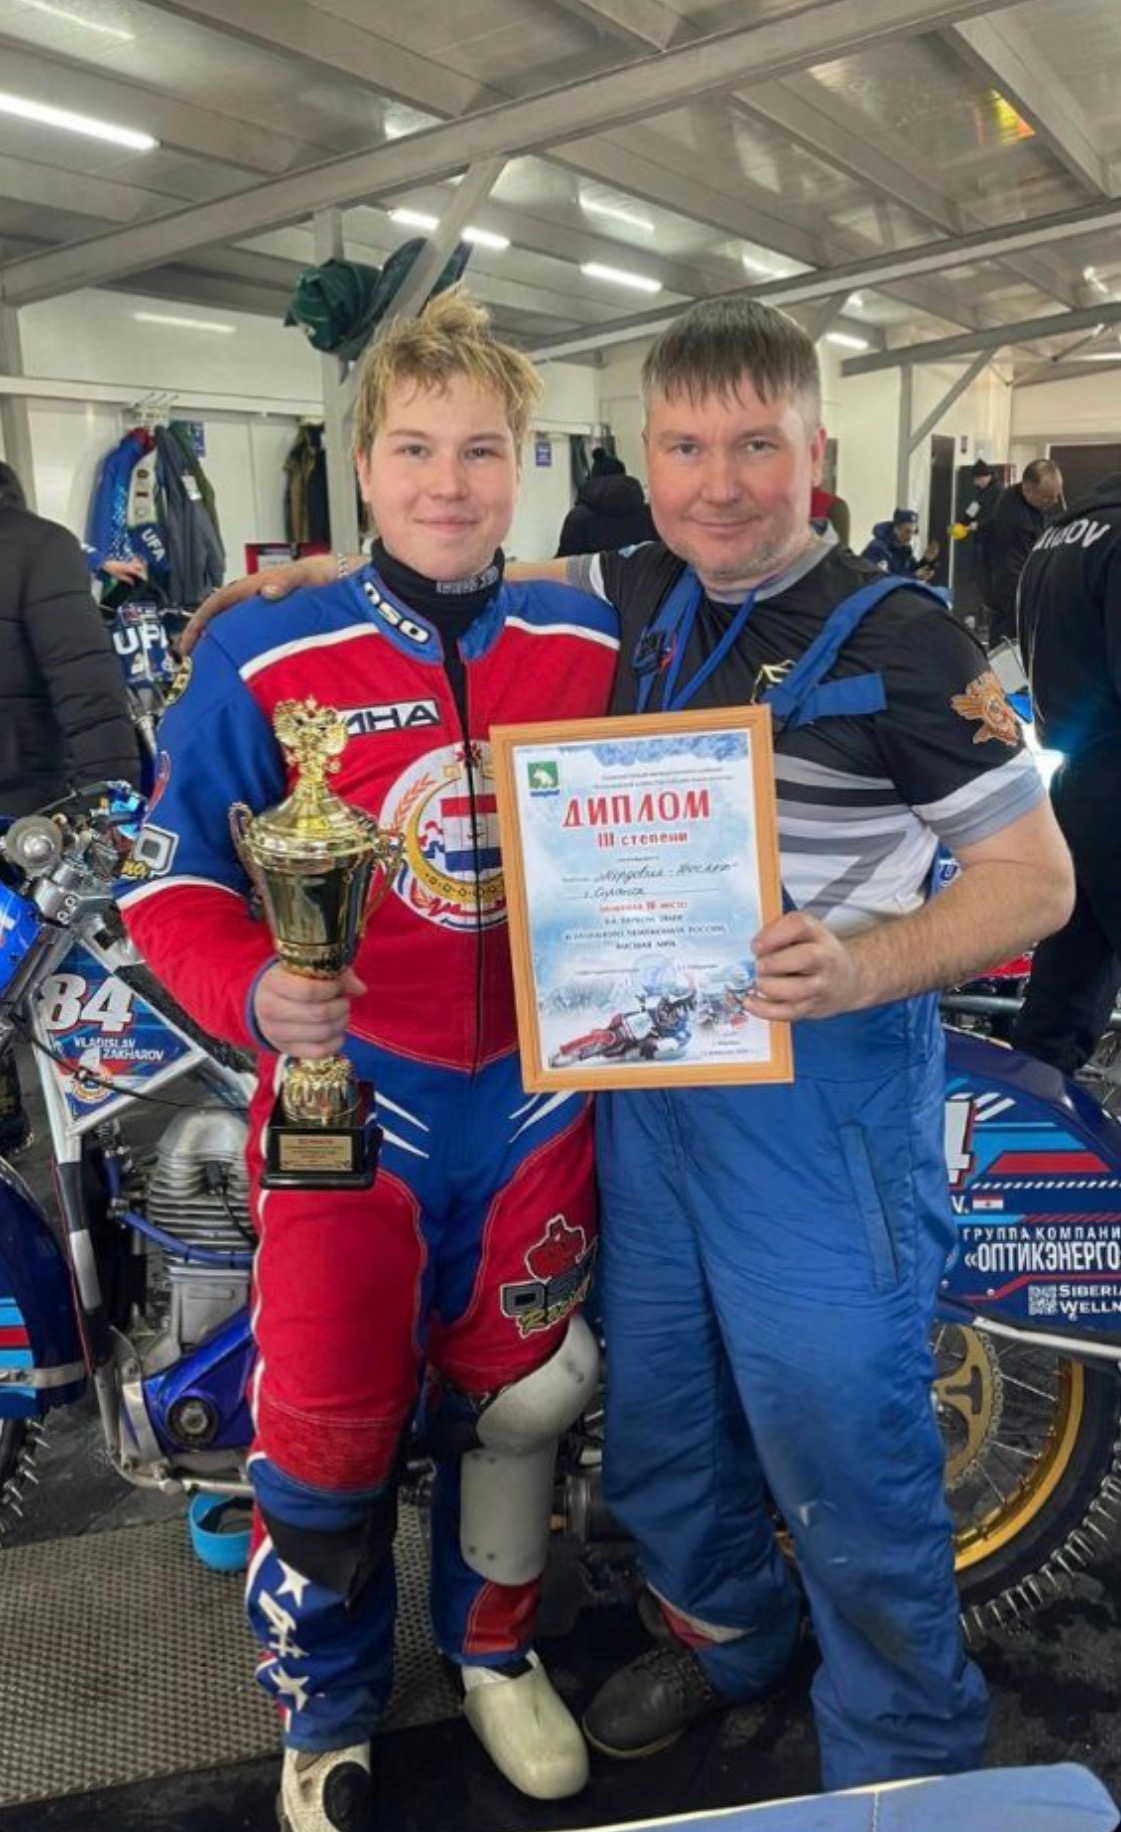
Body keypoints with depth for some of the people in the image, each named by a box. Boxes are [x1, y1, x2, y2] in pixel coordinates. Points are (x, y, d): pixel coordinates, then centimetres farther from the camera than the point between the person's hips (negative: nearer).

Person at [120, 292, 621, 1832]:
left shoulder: (597, 647, -1)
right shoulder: (263, 656, -10)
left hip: (542, 1086, 3)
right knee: (328, 1422, 8)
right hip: (351, 1085, -3)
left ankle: (495, 1648, 49)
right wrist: (250, 990, -26)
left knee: (521, 1393, 20)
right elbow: (178, 876, -9)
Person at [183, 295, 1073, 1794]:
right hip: (640, 1068, 7)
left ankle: (907, 1757, 29)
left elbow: (1034, 876, -10)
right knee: (661, 1392, 20)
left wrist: (864, 966, -28)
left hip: (821, 1083, -6)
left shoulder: (899, 641, -11)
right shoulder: (647, 594, 7)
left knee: (843, 1435, 2)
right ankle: (723, 1626, 47)